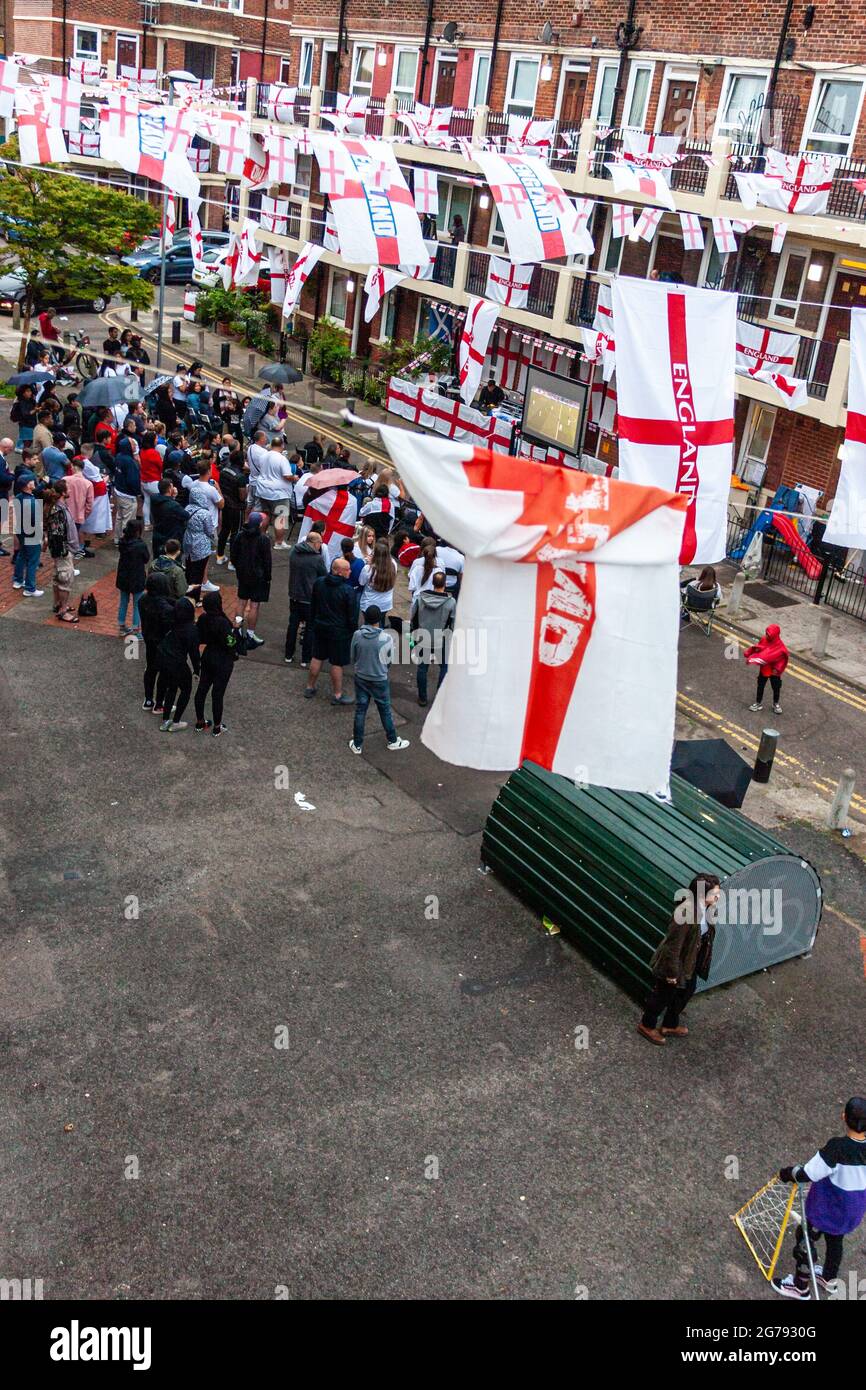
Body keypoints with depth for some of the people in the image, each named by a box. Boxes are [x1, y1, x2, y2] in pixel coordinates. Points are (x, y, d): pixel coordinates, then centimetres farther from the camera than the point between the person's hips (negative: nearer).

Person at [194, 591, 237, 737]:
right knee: (218, 693, 4)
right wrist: (235, 629, -11)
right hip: (222, 661, -7)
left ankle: (200, 722, 31)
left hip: (208, 657, 7)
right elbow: (230, 643, -24)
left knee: (202, 688, 16)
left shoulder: (203, 619, -6)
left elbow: (200, 639, 5)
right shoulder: (222, 622, -27)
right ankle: (217, 727, 18)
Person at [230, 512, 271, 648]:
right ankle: (250, 634, 5)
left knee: (242, 602, 18)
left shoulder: (240, 536, -2)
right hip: (258, 577, -5)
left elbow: (234, 556, 6)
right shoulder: (263, 539, -18)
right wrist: (267, 577, -1)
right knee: (254, 605, 1)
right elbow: (267, 560, -13)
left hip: (243, 574, 5)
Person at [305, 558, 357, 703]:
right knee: (337, 663, 5)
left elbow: (312, 605, 8)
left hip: (320, 627, 6)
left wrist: (313, 623, 20)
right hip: (339, 631, -6)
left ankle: (309, 687, 31)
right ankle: (337, 695, 16)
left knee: (317, 657, 19)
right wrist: (352, 631, 0)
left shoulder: (318, 583, -3)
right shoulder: (346, 590, -22)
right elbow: (351, 615, -14)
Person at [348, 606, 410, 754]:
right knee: (385, 711, 15)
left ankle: (357, 744, 22)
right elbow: (389, 661, -7)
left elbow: (353, 658, -3)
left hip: (360, 678, 2)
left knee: (360, 711, 13)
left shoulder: (357, 635, -16)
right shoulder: (387, 638, -21)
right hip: (380, 680, -2)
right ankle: (392, 741, 30)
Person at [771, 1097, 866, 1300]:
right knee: (835, 1239, 30)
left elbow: (808, 1174, -31)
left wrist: (786, 1173, -13)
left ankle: (800, 1287, 34)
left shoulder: (838, 1147, -35)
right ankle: (829, 1279, 52)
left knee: (805, 1239, 16)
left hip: (828, 1207, -6)